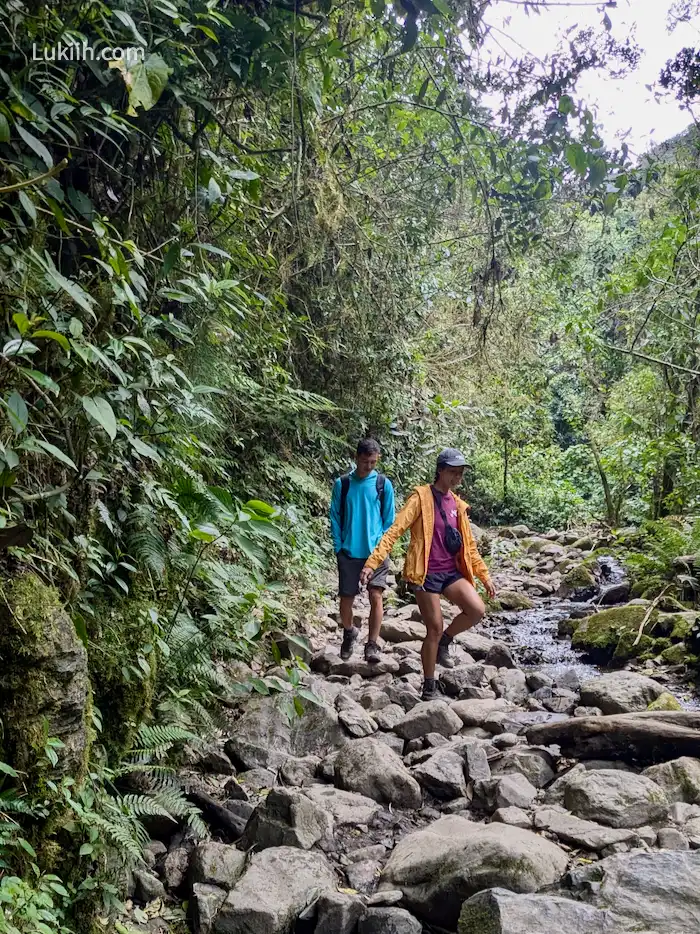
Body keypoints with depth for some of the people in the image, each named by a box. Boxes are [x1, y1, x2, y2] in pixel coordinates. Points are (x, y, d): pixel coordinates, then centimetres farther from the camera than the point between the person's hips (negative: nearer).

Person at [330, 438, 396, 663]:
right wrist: (339, 547, -1)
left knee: (376, 596, -11)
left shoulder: (383, 484, 1)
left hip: (376, 550, -1)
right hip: (349, 552, 1)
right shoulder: (342, 484, 1)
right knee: (346, 598, 8)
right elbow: (335, 517, 5)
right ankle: (349, 633, 35)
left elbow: (389, 519, 5)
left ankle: (372, 645, -3)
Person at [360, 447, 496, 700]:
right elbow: (396, 530, -15)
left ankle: (445, 642, 12)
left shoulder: (457, 504, 12)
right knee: (435, 629, -3)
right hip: (427, 574, -5)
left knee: (477, 610, -16)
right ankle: (429, 686, 16)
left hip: (451, 572, 5)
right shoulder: (421, 497, -7)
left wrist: (485, 576, 19)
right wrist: (372, 562, -24)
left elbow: (469, 545, 19)